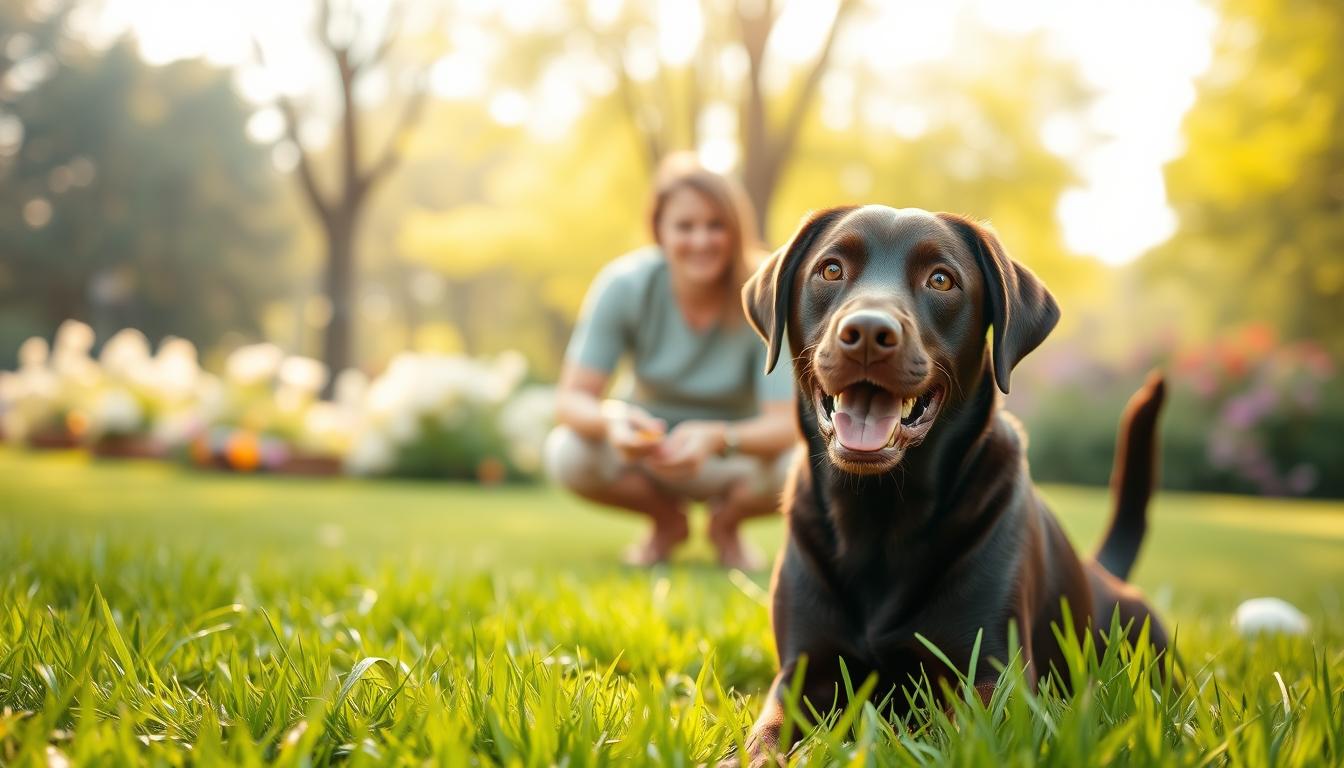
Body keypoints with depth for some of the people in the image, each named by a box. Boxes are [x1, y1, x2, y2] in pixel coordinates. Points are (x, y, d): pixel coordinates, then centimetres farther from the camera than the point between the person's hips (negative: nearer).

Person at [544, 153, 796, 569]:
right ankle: (667, 520, 4)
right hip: (650, 444, 1)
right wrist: (611, 419, -45)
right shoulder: (625, 284, -19)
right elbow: (571, 399, -20)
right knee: (566, 452, -29)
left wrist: (718, 438, -49)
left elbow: (786, 423, -27)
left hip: (738, 450, -1)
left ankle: (727, 521, 5)